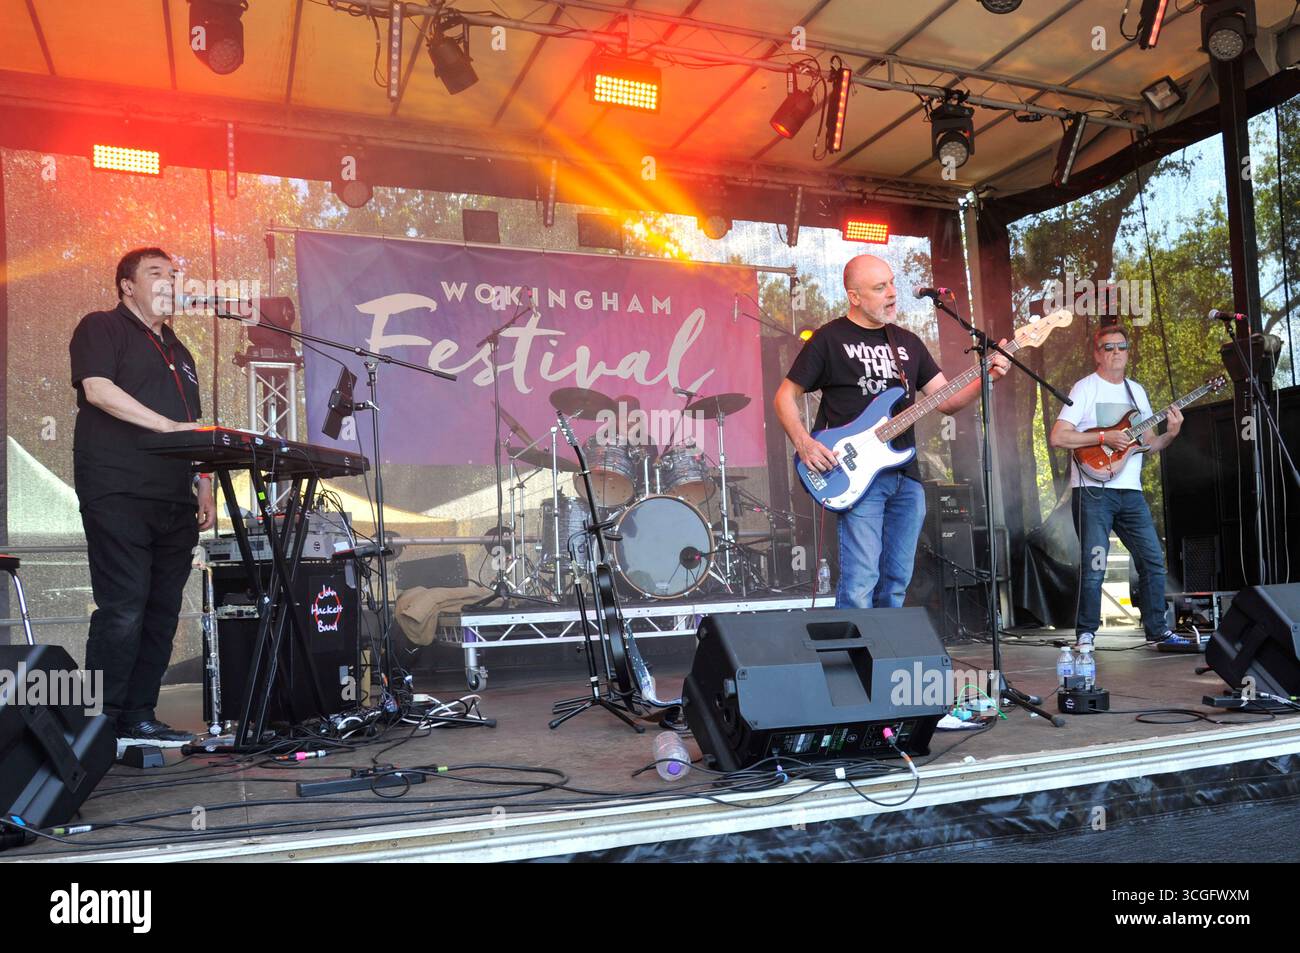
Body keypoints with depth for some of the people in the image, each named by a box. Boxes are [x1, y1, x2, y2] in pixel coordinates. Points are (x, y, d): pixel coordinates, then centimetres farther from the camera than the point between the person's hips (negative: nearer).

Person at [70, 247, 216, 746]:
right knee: (122, 610, -11)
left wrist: (206, 494, 17)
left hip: (173, 503, 7)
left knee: (162, 611, 5)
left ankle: (139, 718, 12)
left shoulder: (178, 352, 26)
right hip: (118, 495, -7)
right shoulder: (101, 327, 5)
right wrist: (168, 425, -19)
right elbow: (97, 389, -13)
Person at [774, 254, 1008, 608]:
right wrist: (803, 443, -14)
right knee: (860, 586, -12)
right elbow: (785, 396, 2)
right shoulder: (830, 339, -1)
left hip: (906, 476, 6)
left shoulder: (907, 342, 17)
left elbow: (946, 400, 15)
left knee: (896, 583, 10)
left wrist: (985, 377, -2)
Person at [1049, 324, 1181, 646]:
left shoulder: (1137, 391, 17)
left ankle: (1156, 629, 19)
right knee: (1094, 565, -8)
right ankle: (1086, 634, 3)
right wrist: (1104, 438, -17)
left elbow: (1148, 444, 19)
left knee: (1153, 559, 7)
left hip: (1130, 491, 6)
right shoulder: (1085, 388, -2)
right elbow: (1058, 437, -12)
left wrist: (1170, 434, 0)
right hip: (1093, 490, -6)